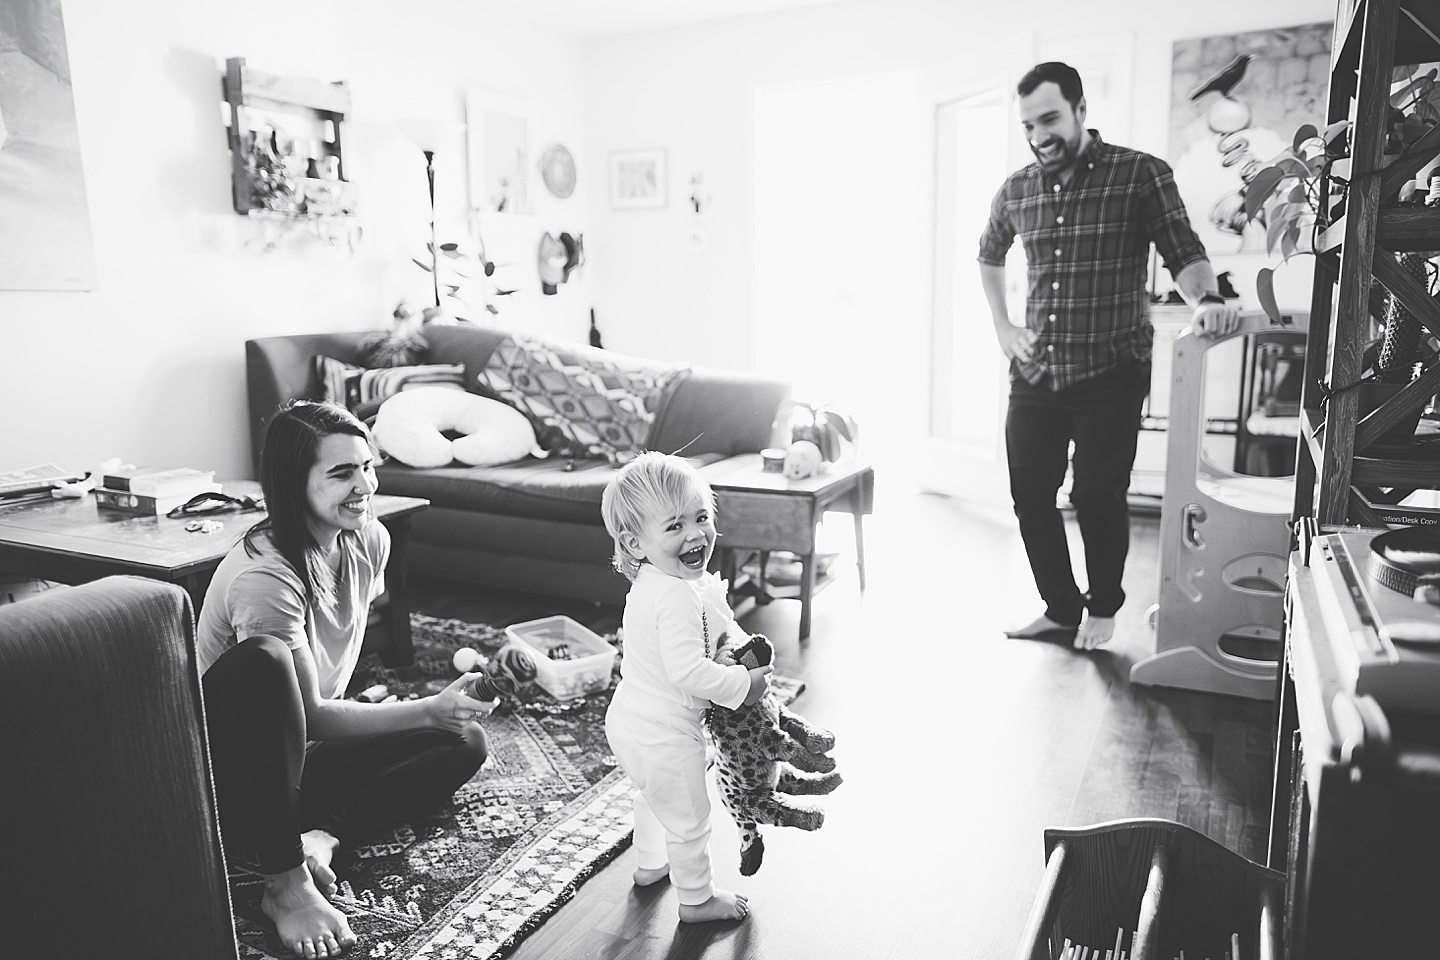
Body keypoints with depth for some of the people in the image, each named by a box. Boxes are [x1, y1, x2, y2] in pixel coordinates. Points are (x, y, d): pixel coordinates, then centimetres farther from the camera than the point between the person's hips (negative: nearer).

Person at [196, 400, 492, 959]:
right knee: (262, 660, -38)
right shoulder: (263, 574, -28)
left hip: (293, 757, 7)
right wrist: (427, 710, -35)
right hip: (223, 772, -7)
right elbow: (310, 716, -27)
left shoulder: (370, 541, -6)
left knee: (463, 743, -4)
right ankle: (286, 885, -27)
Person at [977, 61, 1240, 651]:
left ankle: (1103, 608, 25)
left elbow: (1183, 253, -7)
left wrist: (1205, 299, -29)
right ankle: (1061, 609, 24)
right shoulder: (1015, 190, 7)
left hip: (1111, 374, -4)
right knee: (1030, 495, 5)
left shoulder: (1141, 175, -5)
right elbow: (989, 257, 24)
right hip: (1034, 374, 4)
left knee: (1098, 496, -1)